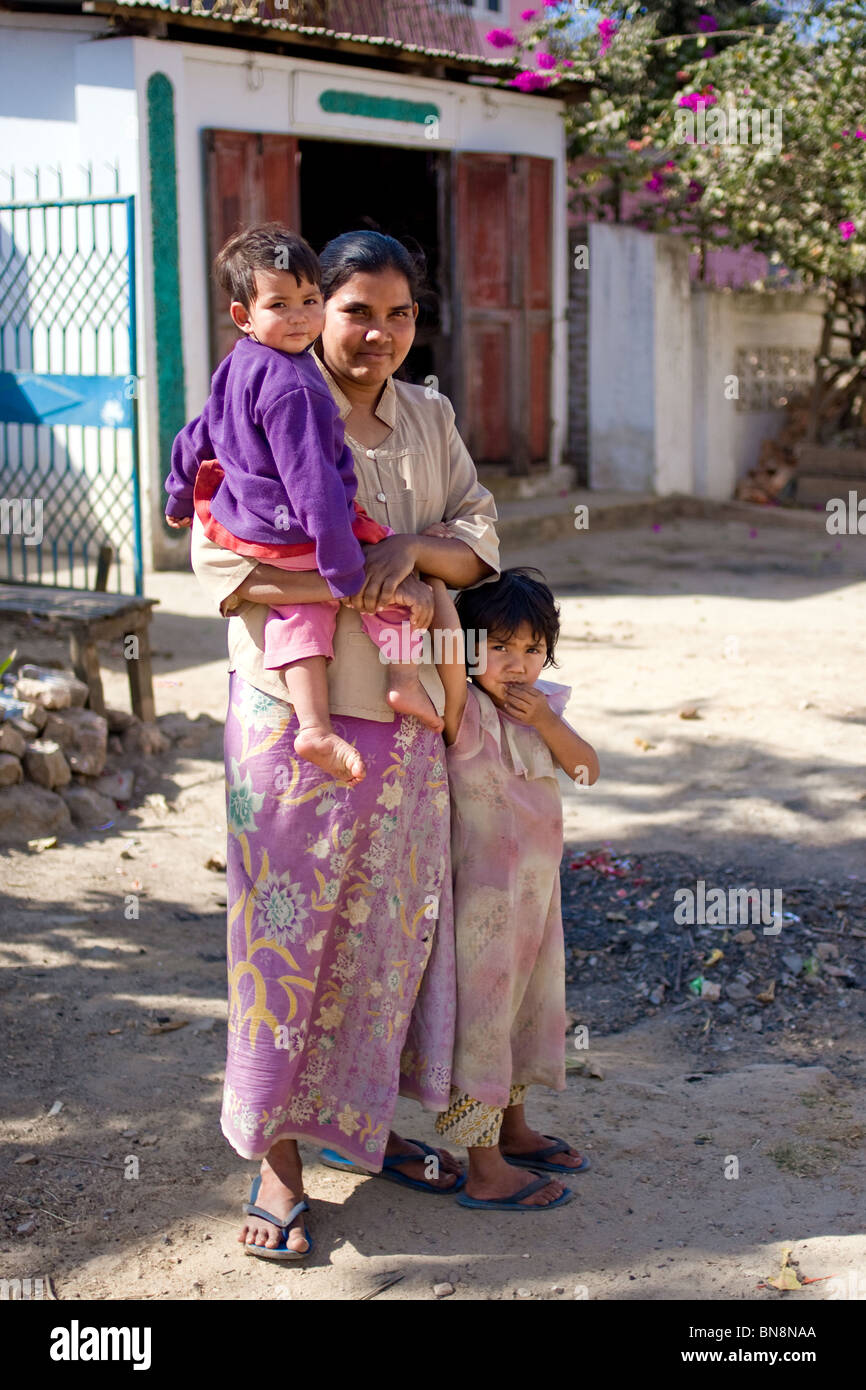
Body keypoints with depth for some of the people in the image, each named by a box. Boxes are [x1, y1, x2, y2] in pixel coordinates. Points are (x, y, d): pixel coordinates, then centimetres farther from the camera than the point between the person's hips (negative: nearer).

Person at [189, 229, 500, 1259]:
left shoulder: (429, 418, 10)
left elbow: (479, 539, 6)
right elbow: (221, 563, -13)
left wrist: (413, 549, -16)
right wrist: (356, 587, -20)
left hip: (405, 714, 6)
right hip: (296, 712, -5)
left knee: (390, 923, 13)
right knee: (288, 926, 1)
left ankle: (354, 1123, 31)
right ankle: (279, 1162, 14)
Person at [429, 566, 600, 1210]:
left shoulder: (543, 704, 6)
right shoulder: (467, 712, -18)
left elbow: (588, 769, 0)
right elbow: (447, 641, -34)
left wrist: (545, 720, -13)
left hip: (538, 886, 8)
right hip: (485, 894, -8)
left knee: (529, 1005, 20)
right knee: (482, 1012, -2)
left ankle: (512, 1130, 38)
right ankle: (485, 1172, 6)